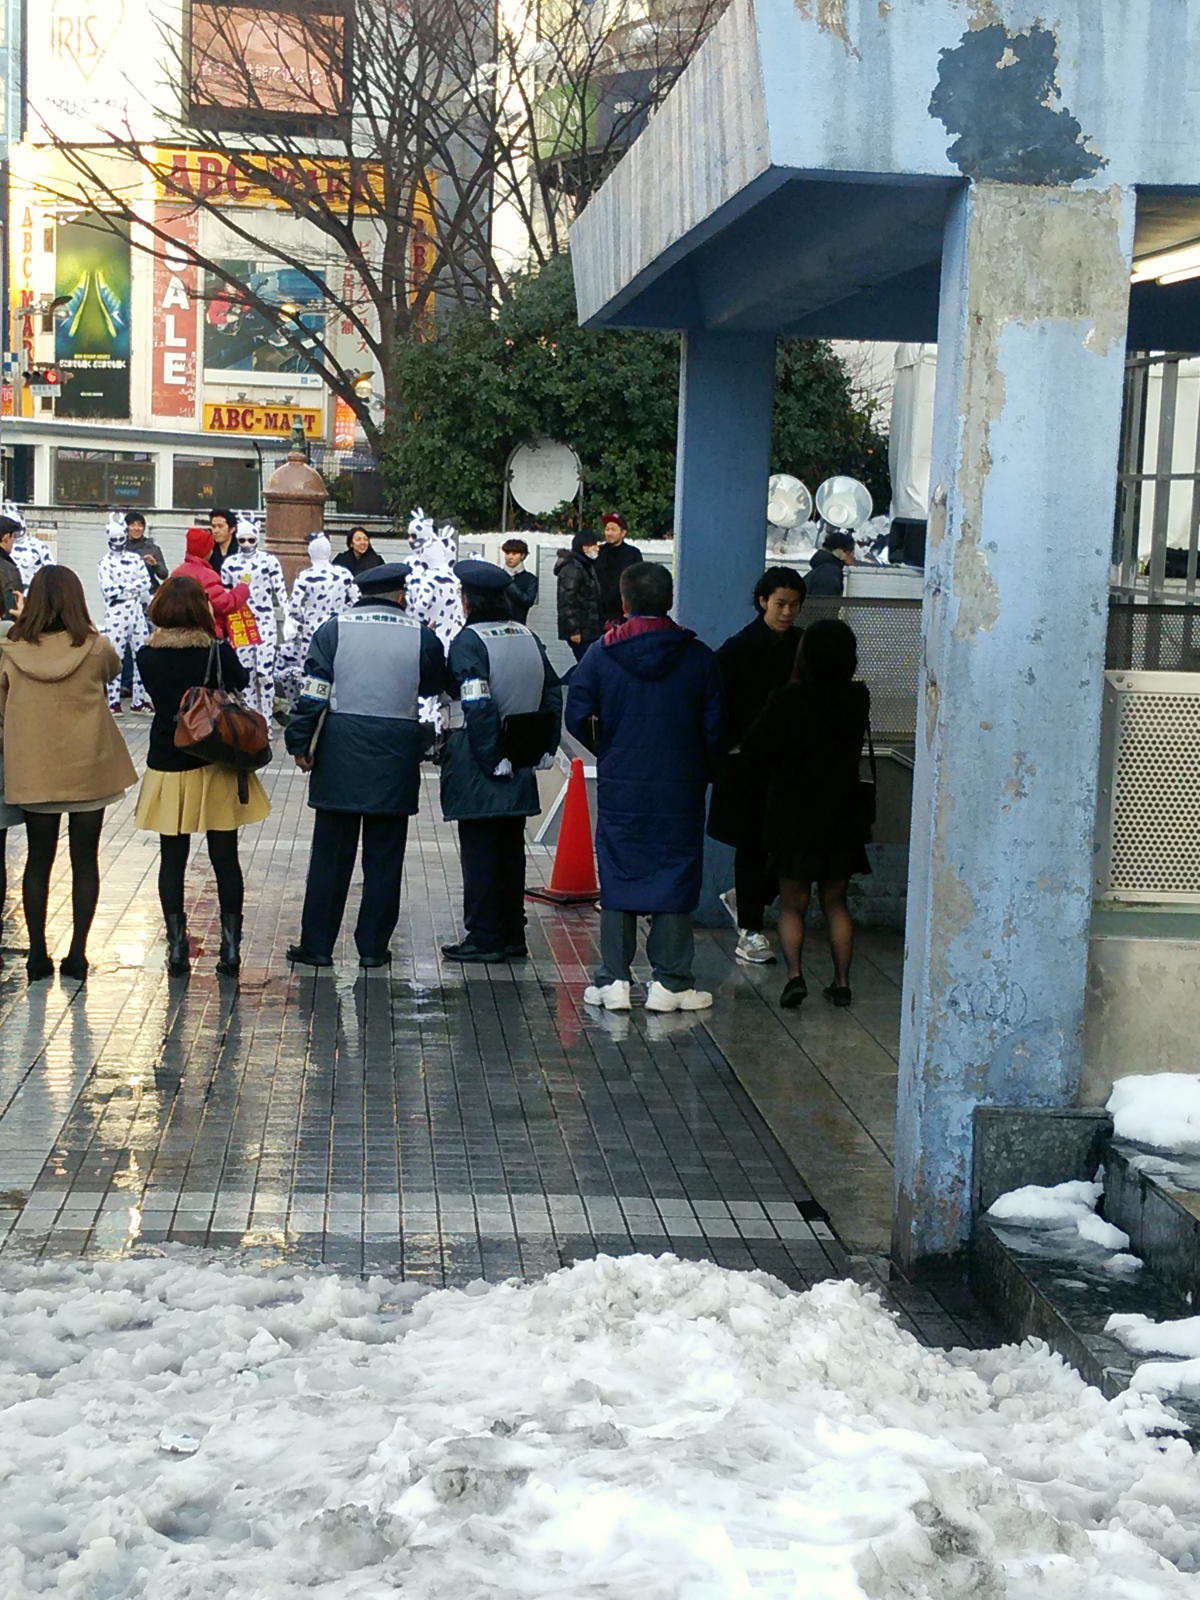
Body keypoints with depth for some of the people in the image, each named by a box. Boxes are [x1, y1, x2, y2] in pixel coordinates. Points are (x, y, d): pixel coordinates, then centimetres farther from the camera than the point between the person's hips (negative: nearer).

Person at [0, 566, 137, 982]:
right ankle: (77, 953, 10)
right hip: (89, 768, -1)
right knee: (85, 859, 9)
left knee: (38, 859, 12)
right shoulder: (96, 648, -11)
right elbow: (114, 670, 12)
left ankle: (38, 955, 14)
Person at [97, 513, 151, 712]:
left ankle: (139, 700, 11)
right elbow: (108, 590, -12)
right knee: (115, 658, -4)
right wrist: (134, 586, -8)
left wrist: (123, 587, -6)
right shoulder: (105, 562, -1)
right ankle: (114, 701, 0)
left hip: (137, 612, 4)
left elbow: (146, 582, 0)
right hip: (115, 614, -4)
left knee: (141, 656, 4)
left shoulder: (135, 559, 10)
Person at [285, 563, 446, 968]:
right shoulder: (420, 636, -2)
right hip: (396, 755, 0)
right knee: (384, 856, 7)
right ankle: (374, 946, 10)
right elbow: (436, 687, 10)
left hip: (341, 753, 0)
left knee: (330, 854, 6)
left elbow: (313, 692, -4)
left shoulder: (334, 629, -1)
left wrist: (301, 744, 0)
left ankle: (317, 944, 9)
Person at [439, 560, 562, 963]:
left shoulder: (468, 642, -13)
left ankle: (483, 938, 3)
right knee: (510, 847, 13)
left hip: (477, 764, -7)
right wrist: (544, 748, 12)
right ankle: (512, 937, 18)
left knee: (478, 850, 0)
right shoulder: (529, 638, 8)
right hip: (520, 764, 7)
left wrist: (491, 758, -16)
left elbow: (477, 706, -21)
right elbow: (553, 693, 10)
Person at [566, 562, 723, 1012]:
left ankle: (613, 981, 9)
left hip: (620, 788, 0)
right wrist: (702, 772, 12)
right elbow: (714, 727, -2)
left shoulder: (601, 654, -4)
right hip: (680, 789, 0)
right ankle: (670, 982, 8)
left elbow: (577, 717, -5)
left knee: (617, 878, 8)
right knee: (675, 877, 7)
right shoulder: (697, 657, -3)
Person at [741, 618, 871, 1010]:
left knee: (792, 903, 8)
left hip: (794, 817, -3)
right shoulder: (858, 699, -3)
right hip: (842, 816, 3)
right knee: (835, 901, 15)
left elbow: (753, 749, -14)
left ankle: (794, 974, -8)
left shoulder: (790, 700, -16)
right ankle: (842, 981, 12)